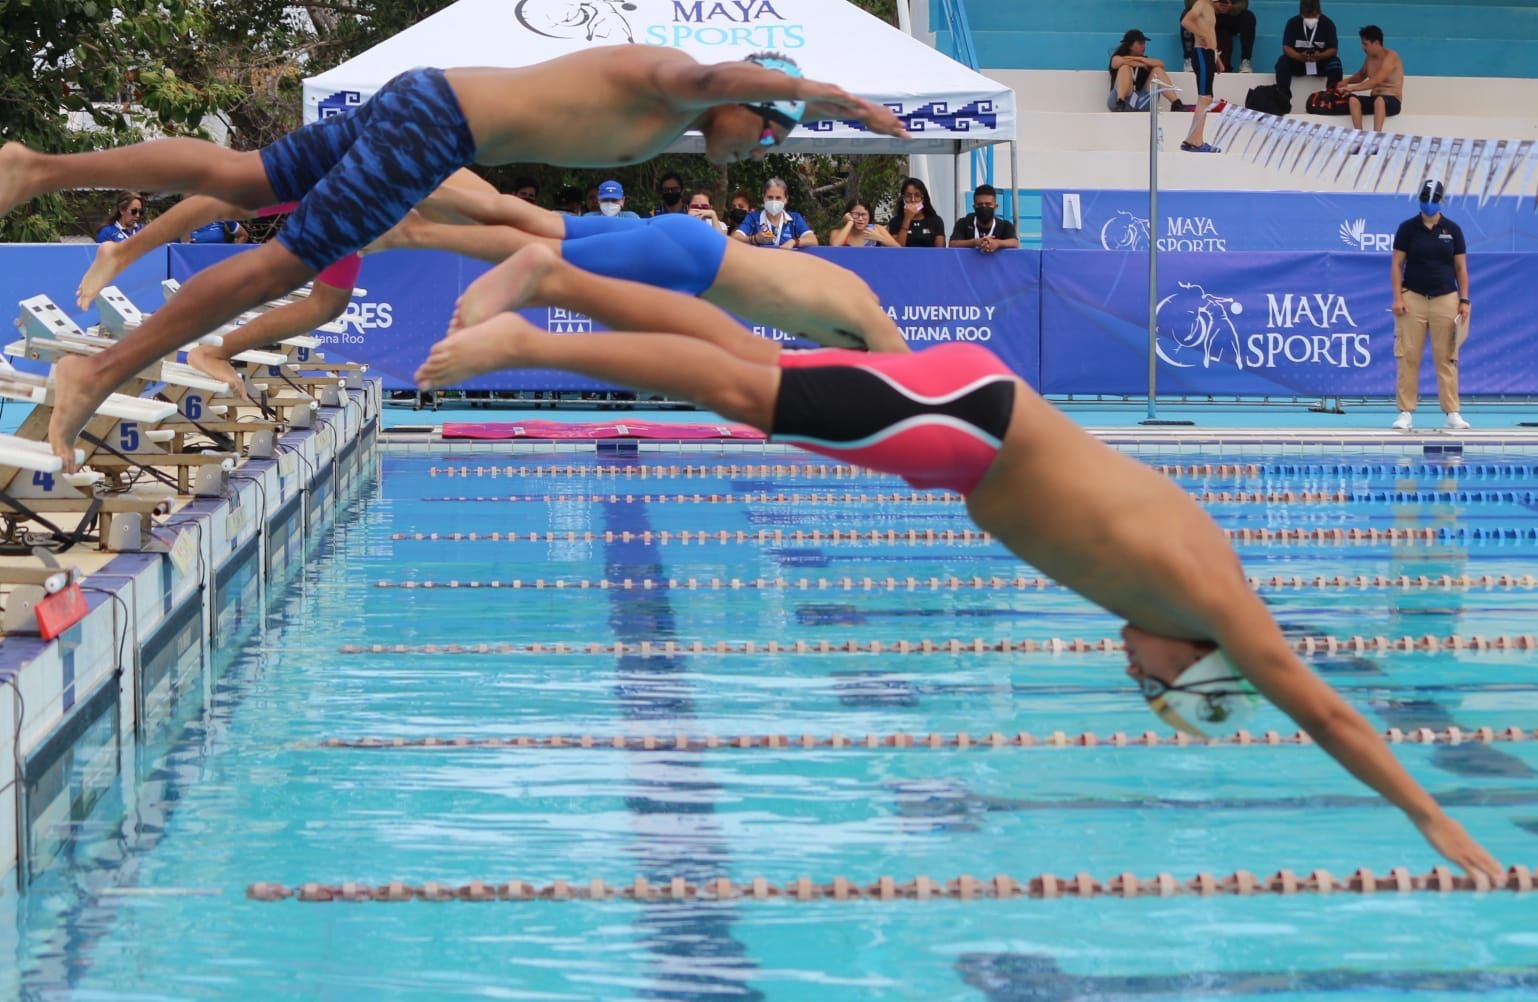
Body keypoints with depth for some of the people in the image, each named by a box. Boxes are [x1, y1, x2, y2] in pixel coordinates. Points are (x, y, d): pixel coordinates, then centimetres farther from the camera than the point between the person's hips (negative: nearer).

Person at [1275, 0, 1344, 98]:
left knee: (1335, 63, -30)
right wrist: (1300, 56, -35)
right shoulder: (1293, 23, -7)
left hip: (1320, 63, 0)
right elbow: (1286, 48, -13)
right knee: (1282, 61, -29)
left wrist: (1320, 56, -34)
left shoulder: (1328, 24, -7)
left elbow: (1333, 49, -12)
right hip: (1298, 62, 0)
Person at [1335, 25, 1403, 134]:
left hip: (1392, 101, -6)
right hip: (1374, 100, 6)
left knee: (1379, 100, -41)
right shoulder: (1370, 57, 10)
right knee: (1353, 99, -24)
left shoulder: (1391, 57, -12)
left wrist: (1352, 88, -24)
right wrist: (1347, 81, 8)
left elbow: (1376, 81, -23)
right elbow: (1361, 75, 29)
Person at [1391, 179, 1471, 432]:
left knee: (1447, 358, 0)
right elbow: (1397, 264, 2)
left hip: (1445, 298, 1)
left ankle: (1452, 413, 3)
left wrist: (1464, 300, 1)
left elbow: (1461, 267, 8)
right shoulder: (1407, 228, 2)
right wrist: (1397, 298, -7)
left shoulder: (1452, 230, 6)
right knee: (1408, 357, -4)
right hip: (1413, 298, -1)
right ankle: (1406, 412, 0)